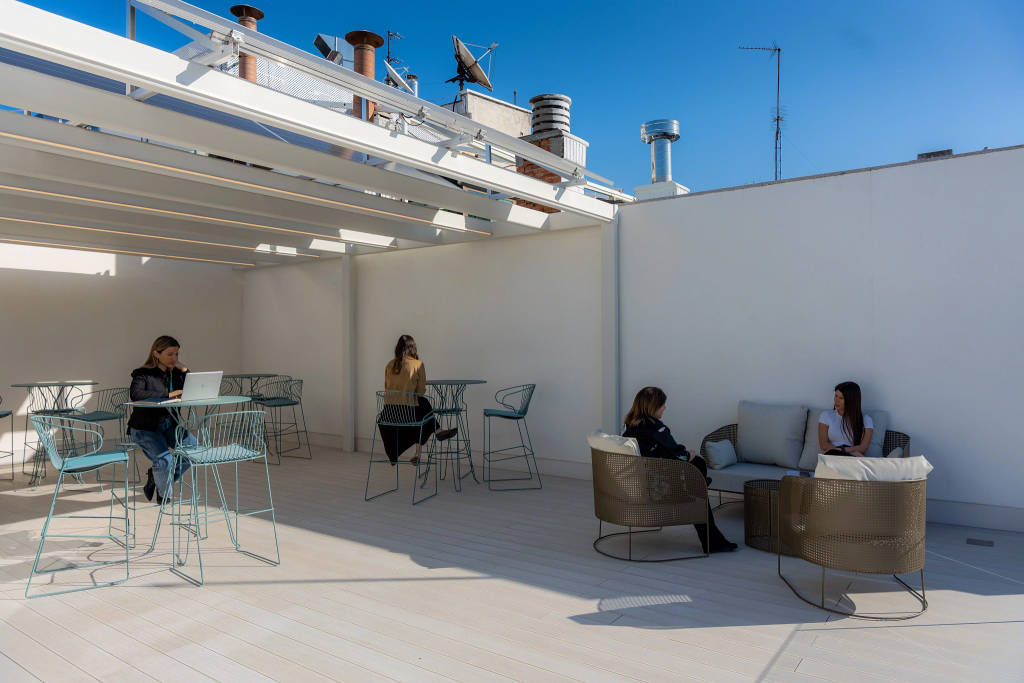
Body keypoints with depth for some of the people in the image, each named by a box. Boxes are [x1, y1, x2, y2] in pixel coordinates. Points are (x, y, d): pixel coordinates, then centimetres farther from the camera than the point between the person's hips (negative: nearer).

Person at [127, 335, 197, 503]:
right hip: (144, 428, -6)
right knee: (165, 459, -27)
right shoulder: (143, 374, -9)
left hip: (169, 425, 6)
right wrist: (168, 394, -31)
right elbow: (136, 394, -29)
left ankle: (155, 476, 9)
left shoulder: (175, 373, 7)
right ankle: (164, 494, 5)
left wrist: (183, 369, -9)